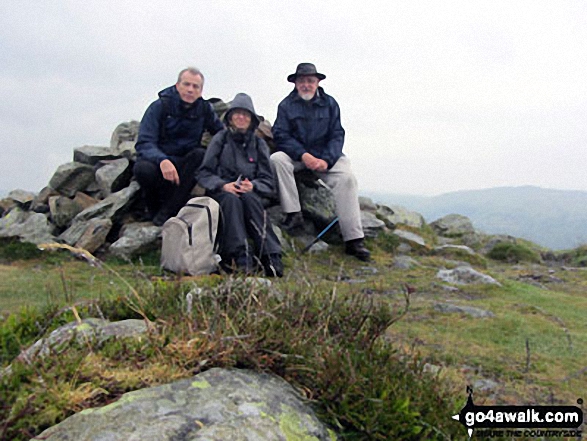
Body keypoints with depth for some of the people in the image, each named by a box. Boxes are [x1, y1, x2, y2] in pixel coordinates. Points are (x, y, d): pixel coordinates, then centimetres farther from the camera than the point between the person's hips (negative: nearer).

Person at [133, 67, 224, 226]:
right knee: (143, 169, -36)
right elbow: (144, 143, -19)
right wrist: (162, 160, -40)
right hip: (156, 161, -2)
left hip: (184, 165, 3)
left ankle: (166, 212, -27)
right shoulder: (159, 107, -9)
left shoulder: (204, 109, 1)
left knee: (200, 154, -30)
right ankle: (155, 210, -3)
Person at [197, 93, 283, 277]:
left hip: (249, 192, 1)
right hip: (221, 193, -1)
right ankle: (240, 257, -47)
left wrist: (252, 185, -14)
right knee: (231, 199, -35)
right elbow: (204, 174, 4)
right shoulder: (220, 139, 12)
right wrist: (223, 185, -15)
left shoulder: (259, 144, 16)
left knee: (250, 198, -34)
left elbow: (268, 182, 8)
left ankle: (271, 257, -44)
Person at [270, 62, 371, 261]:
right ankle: (293, 214, -25)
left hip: (325, 155, 0)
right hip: (295, 155, 0)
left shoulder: (329, 103, 5)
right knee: (277, 159, -30)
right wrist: (304, 155, -20)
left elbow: (337, 135, 0)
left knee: (346, 177, -25)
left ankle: (354, 240, -27)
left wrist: (326, 160, -18)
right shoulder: (286, 105, 2)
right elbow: (280, 135, -6)